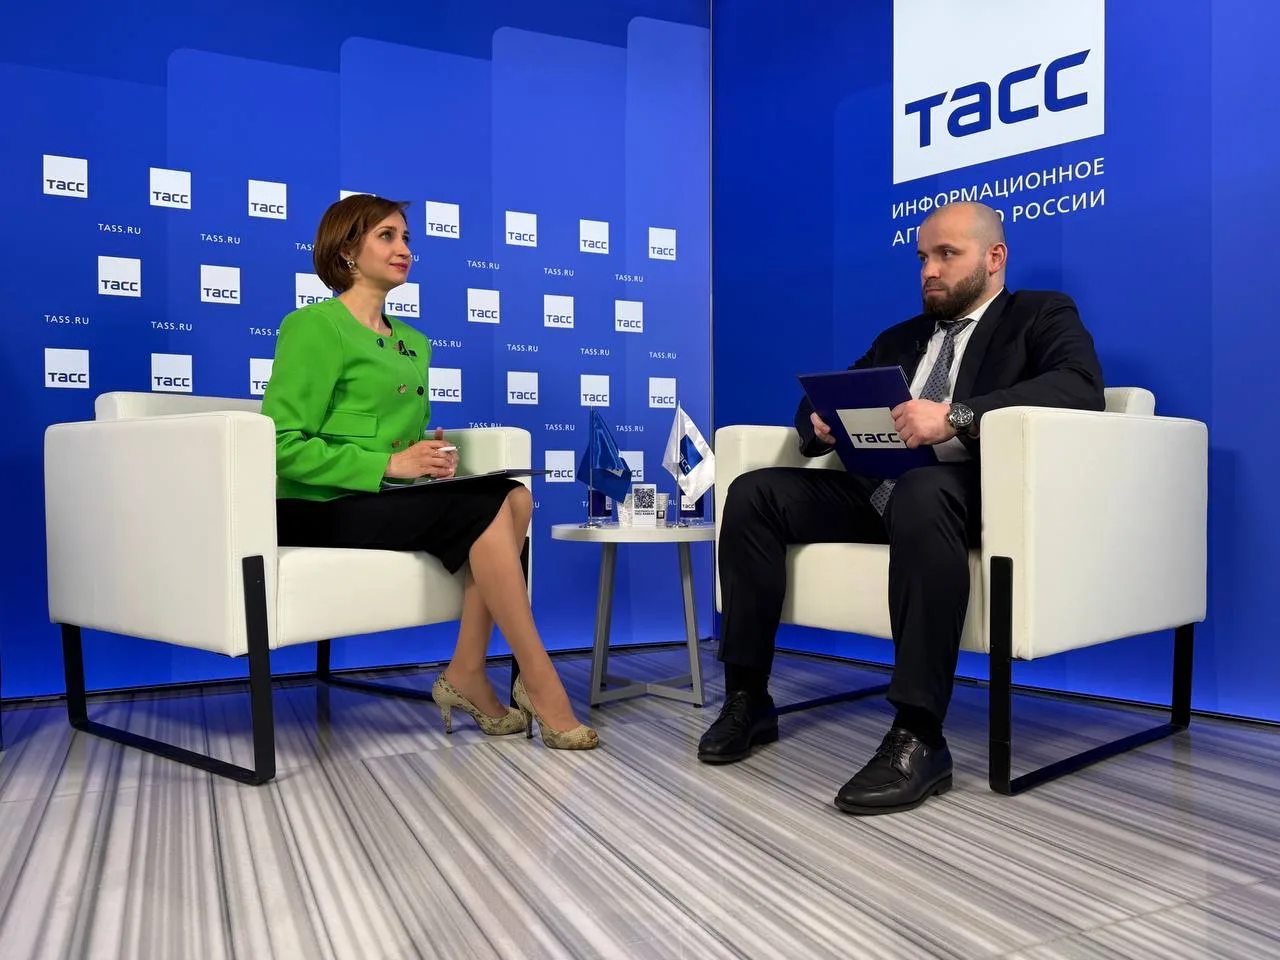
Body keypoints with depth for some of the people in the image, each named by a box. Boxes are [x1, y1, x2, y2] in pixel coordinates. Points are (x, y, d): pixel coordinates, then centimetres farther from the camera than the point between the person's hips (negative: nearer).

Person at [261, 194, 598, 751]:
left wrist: (431, 455, 0)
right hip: (321, 508, -7)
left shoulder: (413, 342, 18)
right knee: (486, 510, -24)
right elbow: (284, 446, -15)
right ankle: (541, 689, -17)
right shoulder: (315, 326, -6)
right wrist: (389, 464, -21)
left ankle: (466, 675, -15)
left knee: (513, 496, -17)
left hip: (389, 497, 7)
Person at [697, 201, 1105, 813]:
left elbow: (1080, 387, -13)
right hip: (876, 490, 6)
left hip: (971, 491, -6)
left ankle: (919, 739, -35)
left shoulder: (1041, 315, 9)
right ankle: (747, 700, -7)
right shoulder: (899, 339, 27)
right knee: (753, 492, -12)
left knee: (919, 493, -39)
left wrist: (955, 416, -26)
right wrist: (822, 422, -3)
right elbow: (819, 402, 25)